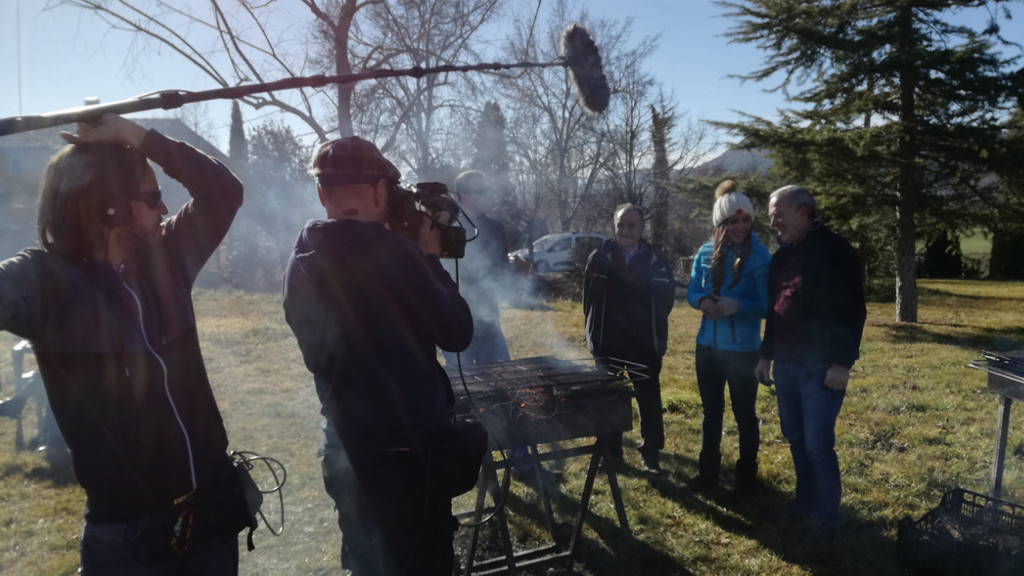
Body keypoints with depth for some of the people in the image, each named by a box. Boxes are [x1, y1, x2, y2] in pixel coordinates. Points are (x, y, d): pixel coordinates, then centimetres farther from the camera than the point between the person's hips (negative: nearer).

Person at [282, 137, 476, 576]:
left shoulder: (300, 265, 2)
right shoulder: (391, 251, -20)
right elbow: (457, 334, -13)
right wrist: (430, 259, 0)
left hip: (345, 448, 7)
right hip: (408, 446, -7)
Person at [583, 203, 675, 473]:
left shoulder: (657, 258, -4)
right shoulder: (599, 257, -3)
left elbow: (666, 297, -1)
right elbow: (589, 299, 1)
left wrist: (654, 328, -6)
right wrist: (595, 331, 0)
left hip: (646, 343, -1)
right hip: (609, 342, 1)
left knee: (649, 400, 8)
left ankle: (651, 454, 21)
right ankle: (611, 454, 24)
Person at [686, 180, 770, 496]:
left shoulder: (759, 257, -11)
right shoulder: (706, 253, 1)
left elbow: (767, 305, -11)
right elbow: (691, 292, 8)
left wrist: (736, 306, -28)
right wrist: (702, 301, -15)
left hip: (743, 349, -4)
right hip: (708, 345, 4)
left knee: (744, 414, 9)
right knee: (711, 411, 16)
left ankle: (746, 476, 25)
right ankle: (708, 472, 30)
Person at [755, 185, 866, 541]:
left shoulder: (835, 251, -10)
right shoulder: (782, 256, 13)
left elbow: (853, 310, -14)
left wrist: (843, 362, -18)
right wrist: (766, 355, 19)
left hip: (822, 366, -7)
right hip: (786, 363, 7)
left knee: (818, 443, -5)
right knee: (795, 438, 14)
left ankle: (826, 516, 10)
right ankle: (806, 502, 28)